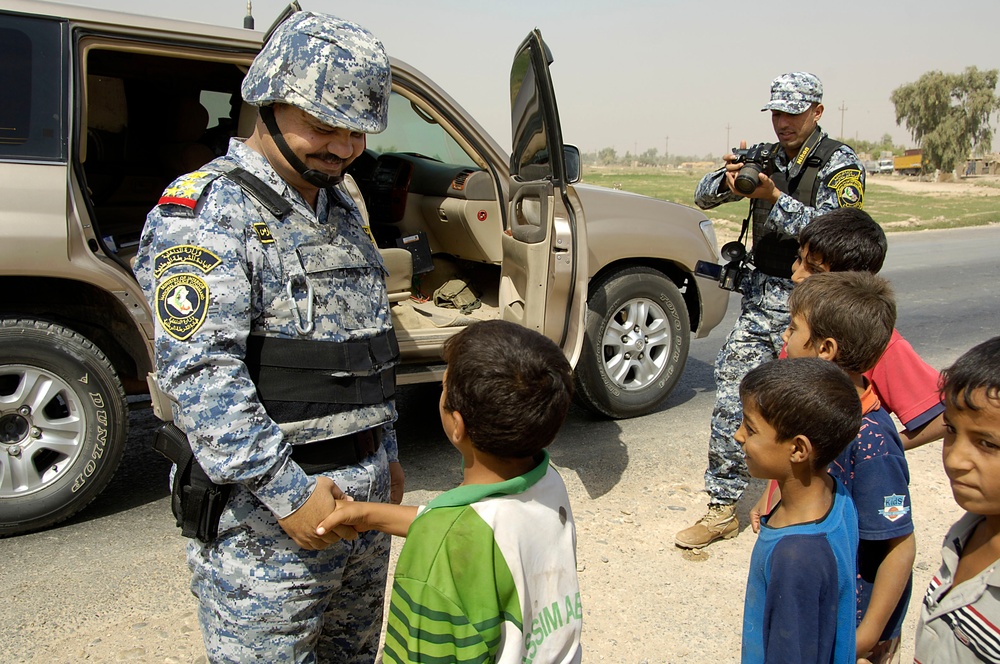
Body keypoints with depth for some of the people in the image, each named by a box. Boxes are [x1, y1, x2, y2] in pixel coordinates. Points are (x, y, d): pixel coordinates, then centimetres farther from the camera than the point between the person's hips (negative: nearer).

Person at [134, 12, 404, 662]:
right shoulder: (207, 210, -14)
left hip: (365, 493, 8)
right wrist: (286, 492, -24)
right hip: (267, 516, -8)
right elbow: (199, 372, -24)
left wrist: (386, 451, 20)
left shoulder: (340, 208, 12)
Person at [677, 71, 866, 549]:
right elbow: (703, 195, 7)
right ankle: (725, 508, 11)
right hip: (759, 298, 5)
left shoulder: (841, 164, -4)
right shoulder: (766, 157, 11)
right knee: (731, 400, 1)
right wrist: (728, 181, -15)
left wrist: (774, 197, -24)